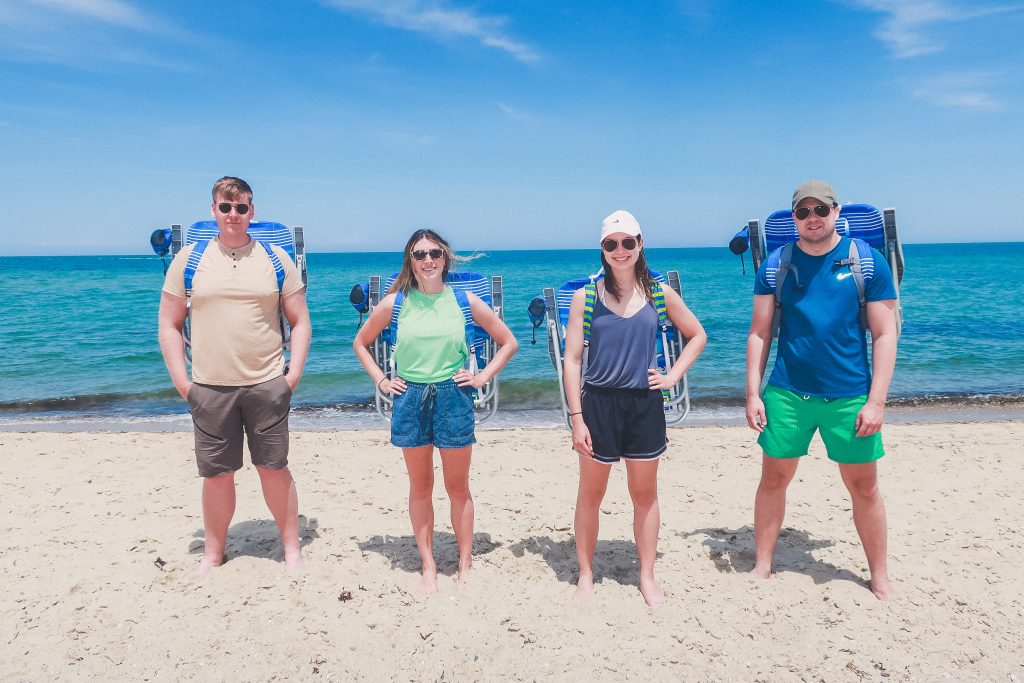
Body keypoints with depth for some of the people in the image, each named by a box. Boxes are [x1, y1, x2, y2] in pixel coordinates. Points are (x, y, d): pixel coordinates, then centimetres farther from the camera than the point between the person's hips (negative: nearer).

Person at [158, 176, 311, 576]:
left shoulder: (276, 259, 4)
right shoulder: (188, 259, 4)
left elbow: (300, 321, 7)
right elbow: (169, 325, 6)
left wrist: (294, 373, -3)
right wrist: (181, 380, -2)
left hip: (267, 385, 0)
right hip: (209, 389, 1)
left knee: (274, 468, 6)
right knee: (216, 475, 9)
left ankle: (291, 548, 21)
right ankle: (213, 553, 27)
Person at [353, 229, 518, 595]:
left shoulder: (464, 301, -1)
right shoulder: (394, 303, 0)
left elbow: (508, 342, 7)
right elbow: (361, 342, 14)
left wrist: (483, 376, -1)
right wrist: (381, 380, 5)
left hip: (454, 398, -1)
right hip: (410, 399, 1)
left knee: (458, 487, 8)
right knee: (420, 487, 10)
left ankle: (465, 565, 21)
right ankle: (428, 567, 22)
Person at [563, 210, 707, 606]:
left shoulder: (660, 294, 1)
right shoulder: (586, 297, -4)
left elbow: (697, 336, 15)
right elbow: (572, 359, -5)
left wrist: (673, 376, 2)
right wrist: (576, 417, -10)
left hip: (645, 404, 2)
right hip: (598, 403, -1)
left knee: (645, 494, 12)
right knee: (590, 494, 10)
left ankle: (647, 577, 26)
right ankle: (585, 575, 25)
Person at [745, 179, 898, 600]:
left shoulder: (868, 262, -3)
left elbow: (884, 335, -3)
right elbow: (759, 333, 3)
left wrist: (876, 400, -9)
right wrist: (753, 393, -3)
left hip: (849, 397, -1)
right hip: (786, 395, 1)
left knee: (863, 487, 9)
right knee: (773, 479, 7)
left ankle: (879, 576, 27)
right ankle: (762, 568, 22)